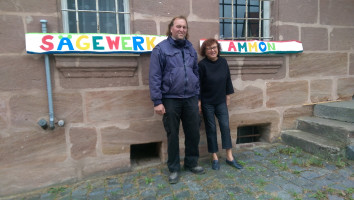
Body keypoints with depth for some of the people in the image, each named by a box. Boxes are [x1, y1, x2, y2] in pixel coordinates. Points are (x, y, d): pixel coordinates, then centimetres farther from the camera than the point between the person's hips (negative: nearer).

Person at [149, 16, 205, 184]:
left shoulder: (191, 48, 11)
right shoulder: (161, 48, -5)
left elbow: (196, 73, 14)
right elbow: (154, 77, -9)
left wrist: (197, 97, 11)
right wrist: (157, 101, -14)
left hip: (190, 99, 4)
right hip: (170, 99, -4)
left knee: (193, 132, 11)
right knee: (173, 135, 8)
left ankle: (191, 163, 33)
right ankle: (174, 168, 26)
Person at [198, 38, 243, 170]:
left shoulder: (223, 62, 1)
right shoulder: (202, 64, -12)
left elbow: (228, 79, 11)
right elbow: (198, 84, -11)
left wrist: (228, 95, 12)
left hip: (221, 101, 4)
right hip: (207, 102, -4)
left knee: (225, 126, 2)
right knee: (211, 129, 5)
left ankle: (229, 157, 14)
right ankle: (215, 158, 18)